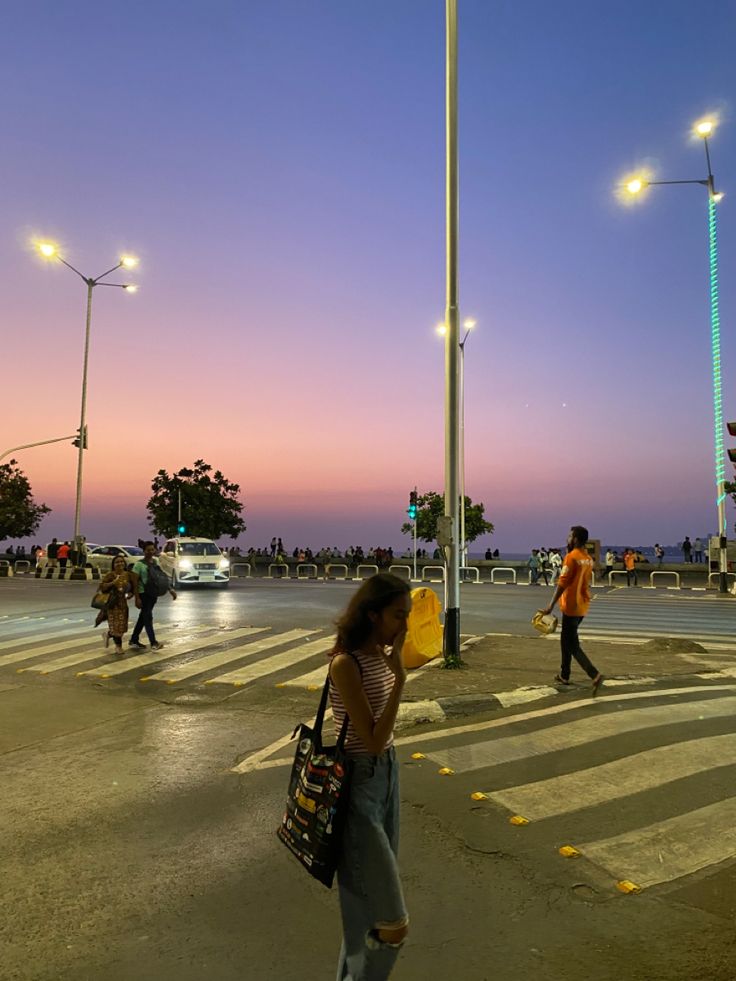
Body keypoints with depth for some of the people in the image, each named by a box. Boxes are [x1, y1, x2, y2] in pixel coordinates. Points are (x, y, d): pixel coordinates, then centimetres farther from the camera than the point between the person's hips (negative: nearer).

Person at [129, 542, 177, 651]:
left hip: (153, 593, 7)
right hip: (143, 593, -7)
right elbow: (134, 582, -13)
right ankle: (153, 643, -15)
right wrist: (137, 598, -19)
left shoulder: (156, 562, 9)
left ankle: (134, 641, 23)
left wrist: (170, 590, 8)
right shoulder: (139, 564, -10)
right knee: (148, 617, -11)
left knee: (143, 617, 13)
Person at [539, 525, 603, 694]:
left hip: (571, 606, -8)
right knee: (566, 639, 19)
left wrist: (551, 606, -20)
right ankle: (564, 675, 26)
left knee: (573, 645, -4)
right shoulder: (588, 559, 8)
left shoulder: (571, 557, -16)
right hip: (582, 606, 8)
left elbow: (562, 583, -21)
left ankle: (595, 675, -16)